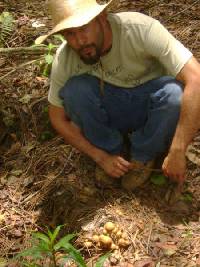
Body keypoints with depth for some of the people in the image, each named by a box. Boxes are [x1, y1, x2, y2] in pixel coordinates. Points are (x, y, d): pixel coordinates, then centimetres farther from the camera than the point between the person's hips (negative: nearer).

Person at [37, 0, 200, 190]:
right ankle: (109, 150, -3)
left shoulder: (140, 28, -30)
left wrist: (177, 153, -37)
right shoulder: (64, 60, -20)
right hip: (109, 111, 2)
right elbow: (58, 119, -8)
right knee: (74, 89, -27)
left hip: (150, 108, -1)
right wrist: (101, 157, -15)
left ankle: (144, 156, -6)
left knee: (175, 92, -34)